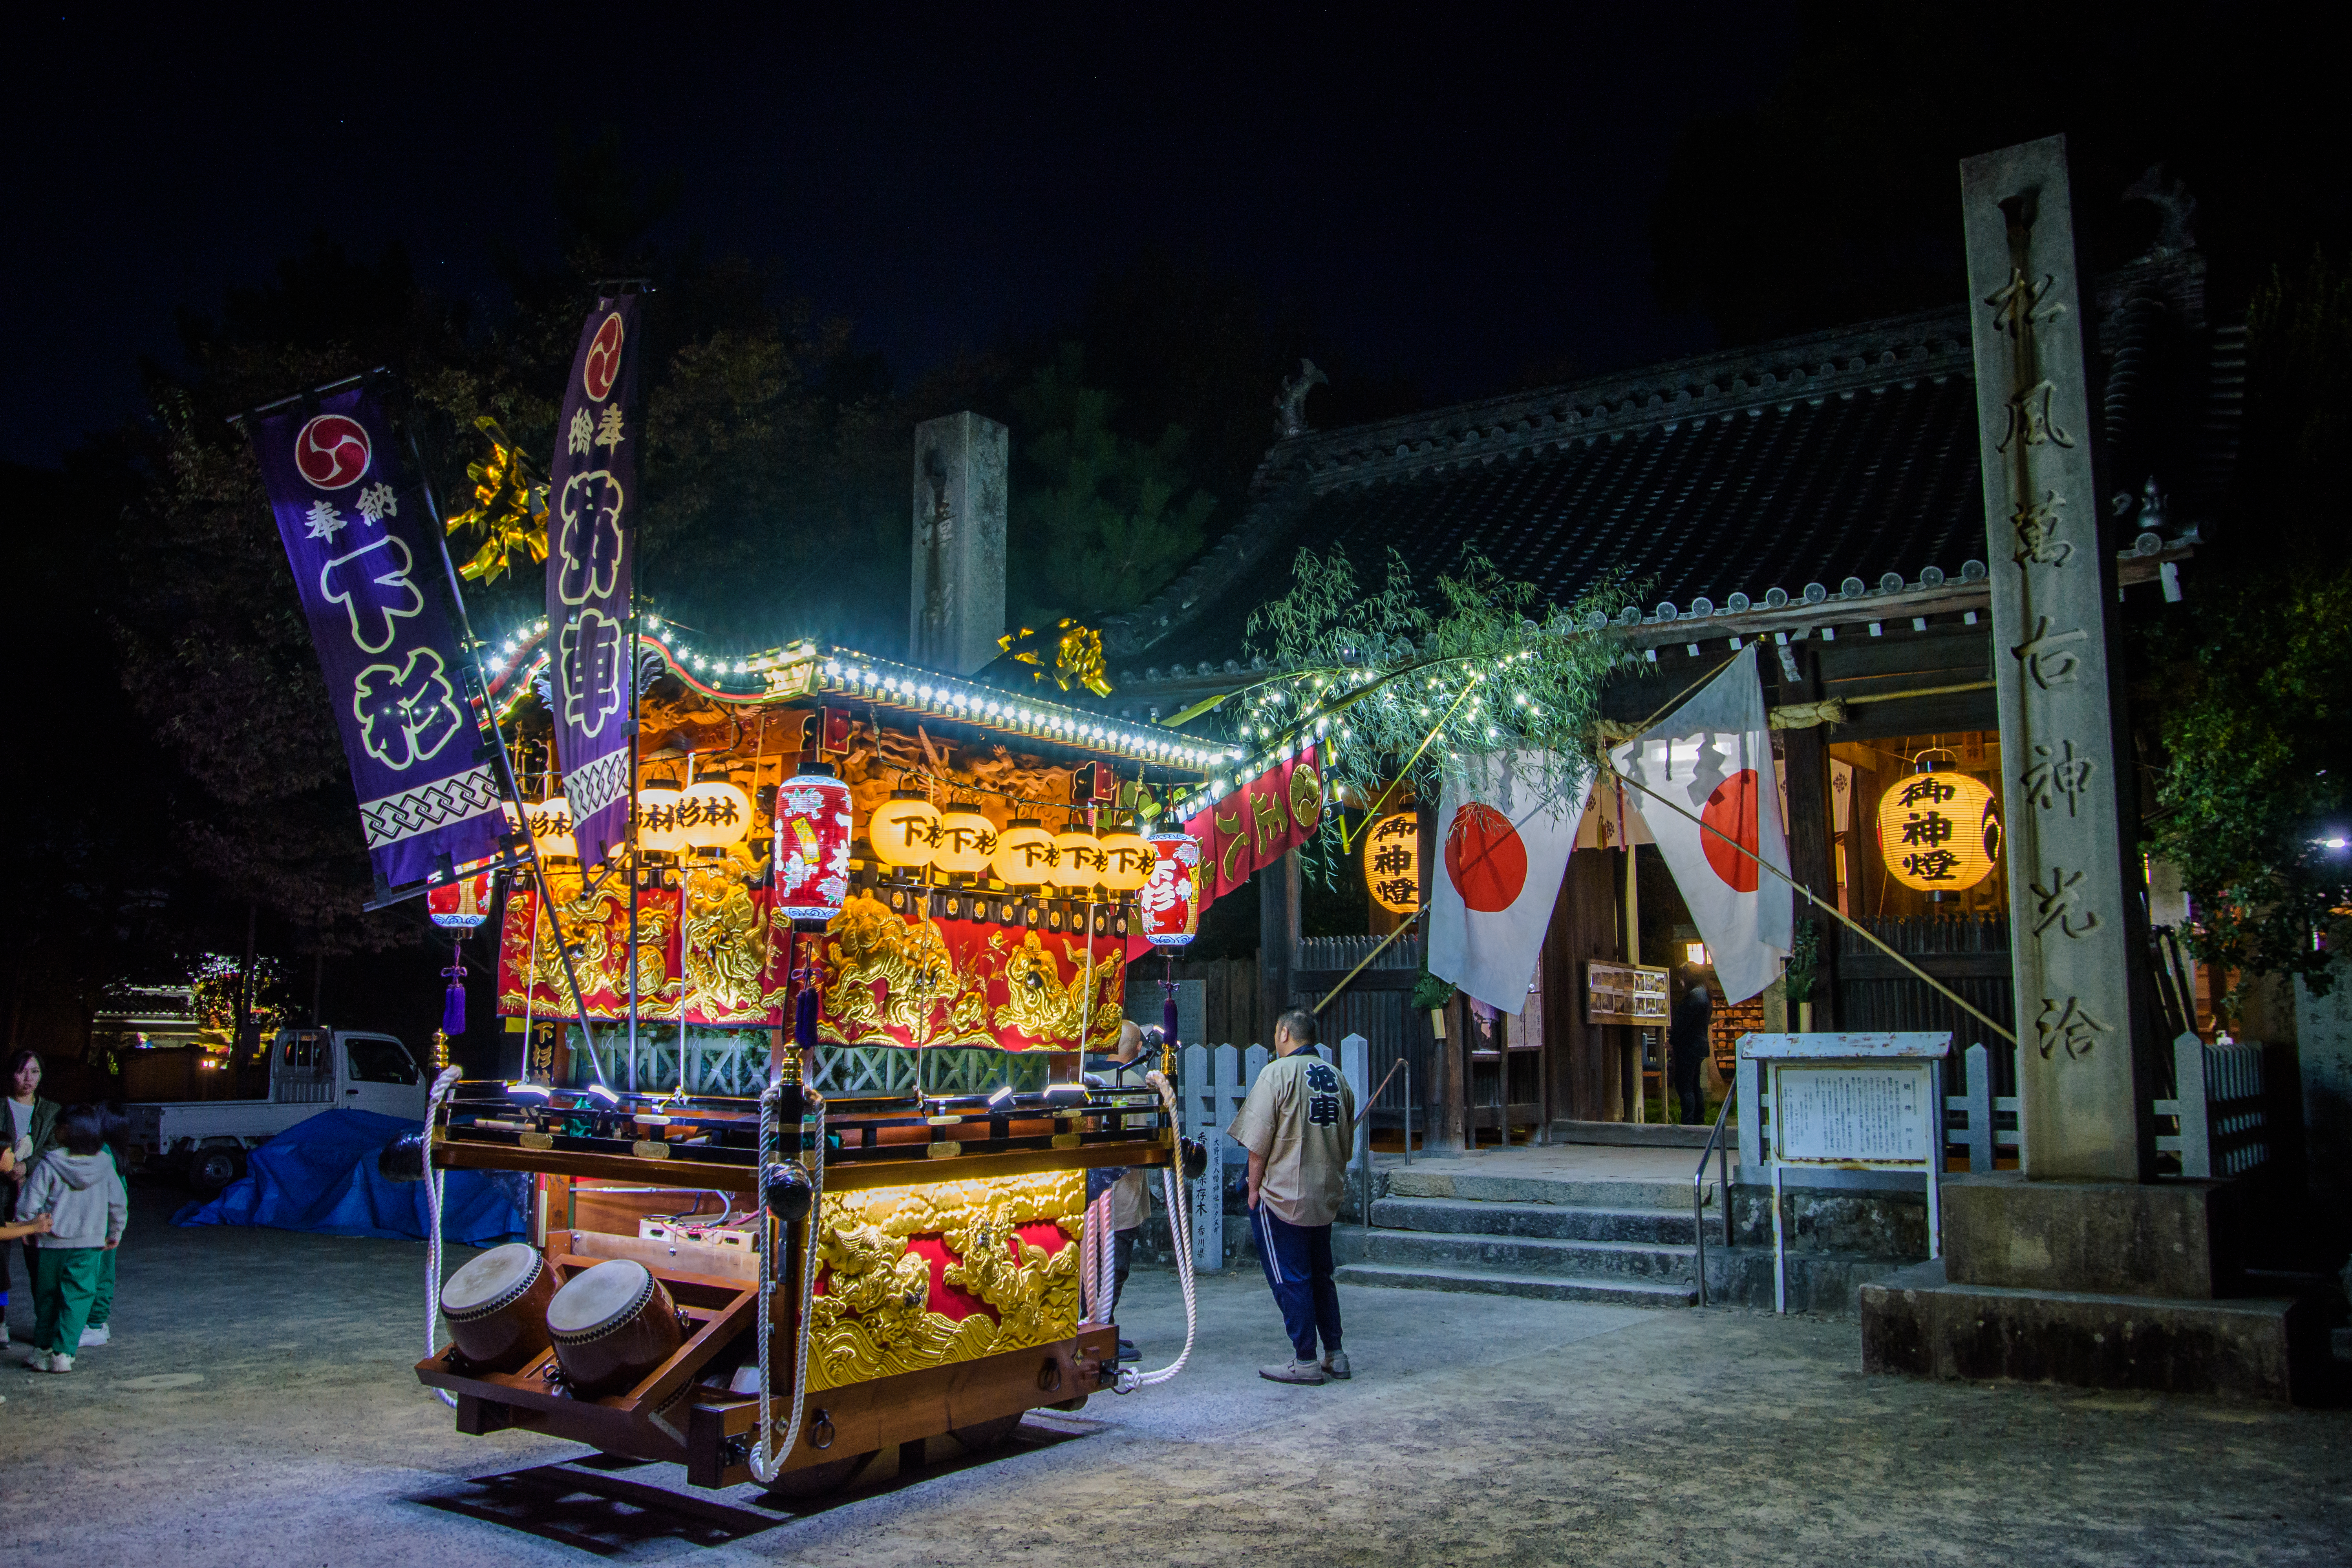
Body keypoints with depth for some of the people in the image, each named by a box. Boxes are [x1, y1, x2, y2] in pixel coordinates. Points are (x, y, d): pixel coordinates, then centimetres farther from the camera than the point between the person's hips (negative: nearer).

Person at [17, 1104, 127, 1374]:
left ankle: (42, 1351, 21)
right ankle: (62, 1354, -2)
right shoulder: (104, 1165, -3)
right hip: (88, 1243, 1)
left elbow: (30, 1202, -10)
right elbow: (119, 1202, 4)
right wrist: (116, 1234, 18)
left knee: (46, 1297, 15)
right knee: (77, 1298, 5)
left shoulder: (50, 1164, -11)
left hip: (51, 1242, 0)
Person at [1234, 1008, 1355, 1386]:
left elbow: (1258, 1141, -13)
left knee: (1289, 1280, 2)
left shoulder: (1278, 1072, -12)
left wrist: (1254, 1188, -3)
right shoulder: (1336, 1076, 7)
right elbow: (1346, 1142, 14)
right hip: (1327, 1198, 7)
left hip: (1283, 1197, -6)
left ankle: (1305, 1362, 5)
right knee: (1321, 1276, 16)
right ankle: (1335, 1355, 19)